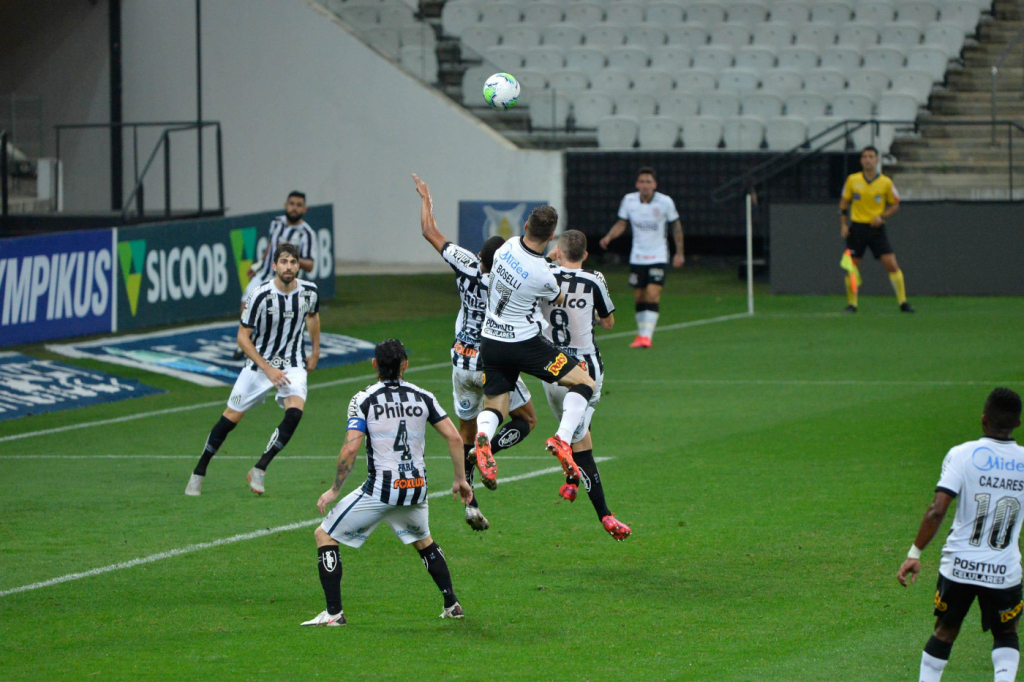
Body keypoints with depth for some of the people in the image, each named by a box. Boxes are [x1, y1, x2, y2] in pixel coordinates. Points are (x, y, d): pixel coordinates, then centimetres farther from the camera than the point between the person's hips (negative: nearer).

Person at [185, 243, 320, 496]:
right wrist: (267, 369, -20)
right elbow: (243, 337, -14)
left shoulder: (309, 292, -8)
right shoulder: (261, 296, -21)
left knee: (295, 411, -23)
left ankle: (259, 470, -12)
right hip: (259, 363, -2)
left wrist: (315, 351, 20)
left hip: (293, 364, 2)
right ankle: (199, 473, 19)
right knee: (231, 417, 2)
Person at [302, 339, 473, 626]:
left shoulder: (363, 400, -5)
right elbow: (454, 437, 3)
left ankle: (334, 613, -1)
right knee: (423, 541, 33)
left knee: (325, 535, 8)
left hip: (381, 489, -5)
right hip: (416, 487, 5)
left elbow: (350, 449, -13)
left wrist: (334, 490, -3)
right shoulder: (423, 397, 6)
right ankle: (452, 604, 29)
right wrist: (460, 479, 14)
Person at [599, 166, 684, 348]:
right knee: (640, 298, 6)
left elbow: (676, 225, 4)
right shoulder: (629, 200, -4)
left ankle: (646, 336, -20)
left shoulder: (665, 202, -10)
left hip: (658, 258, -3)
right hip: (637, 257, 3)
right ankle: (641, 333, 21)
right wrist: (609, 237, -13)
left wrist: (679, 253, 7)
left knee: (653, 295, -16)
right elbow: (621, 224, 7)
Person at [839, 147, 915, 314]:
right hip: (857, 227, 1)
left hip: (876, 228, -1)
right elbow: (843, 203, 10)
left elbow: (895, 205, 7)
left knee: (892, 265, -9)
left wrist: (882, 217, -11)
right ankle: (851, 304, 11)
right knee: (852, 267, -1)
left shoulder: (886, 182, -2)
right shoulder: (852, 180, 1)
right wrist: (843, 225, 0)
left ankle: (903, 302, -2)